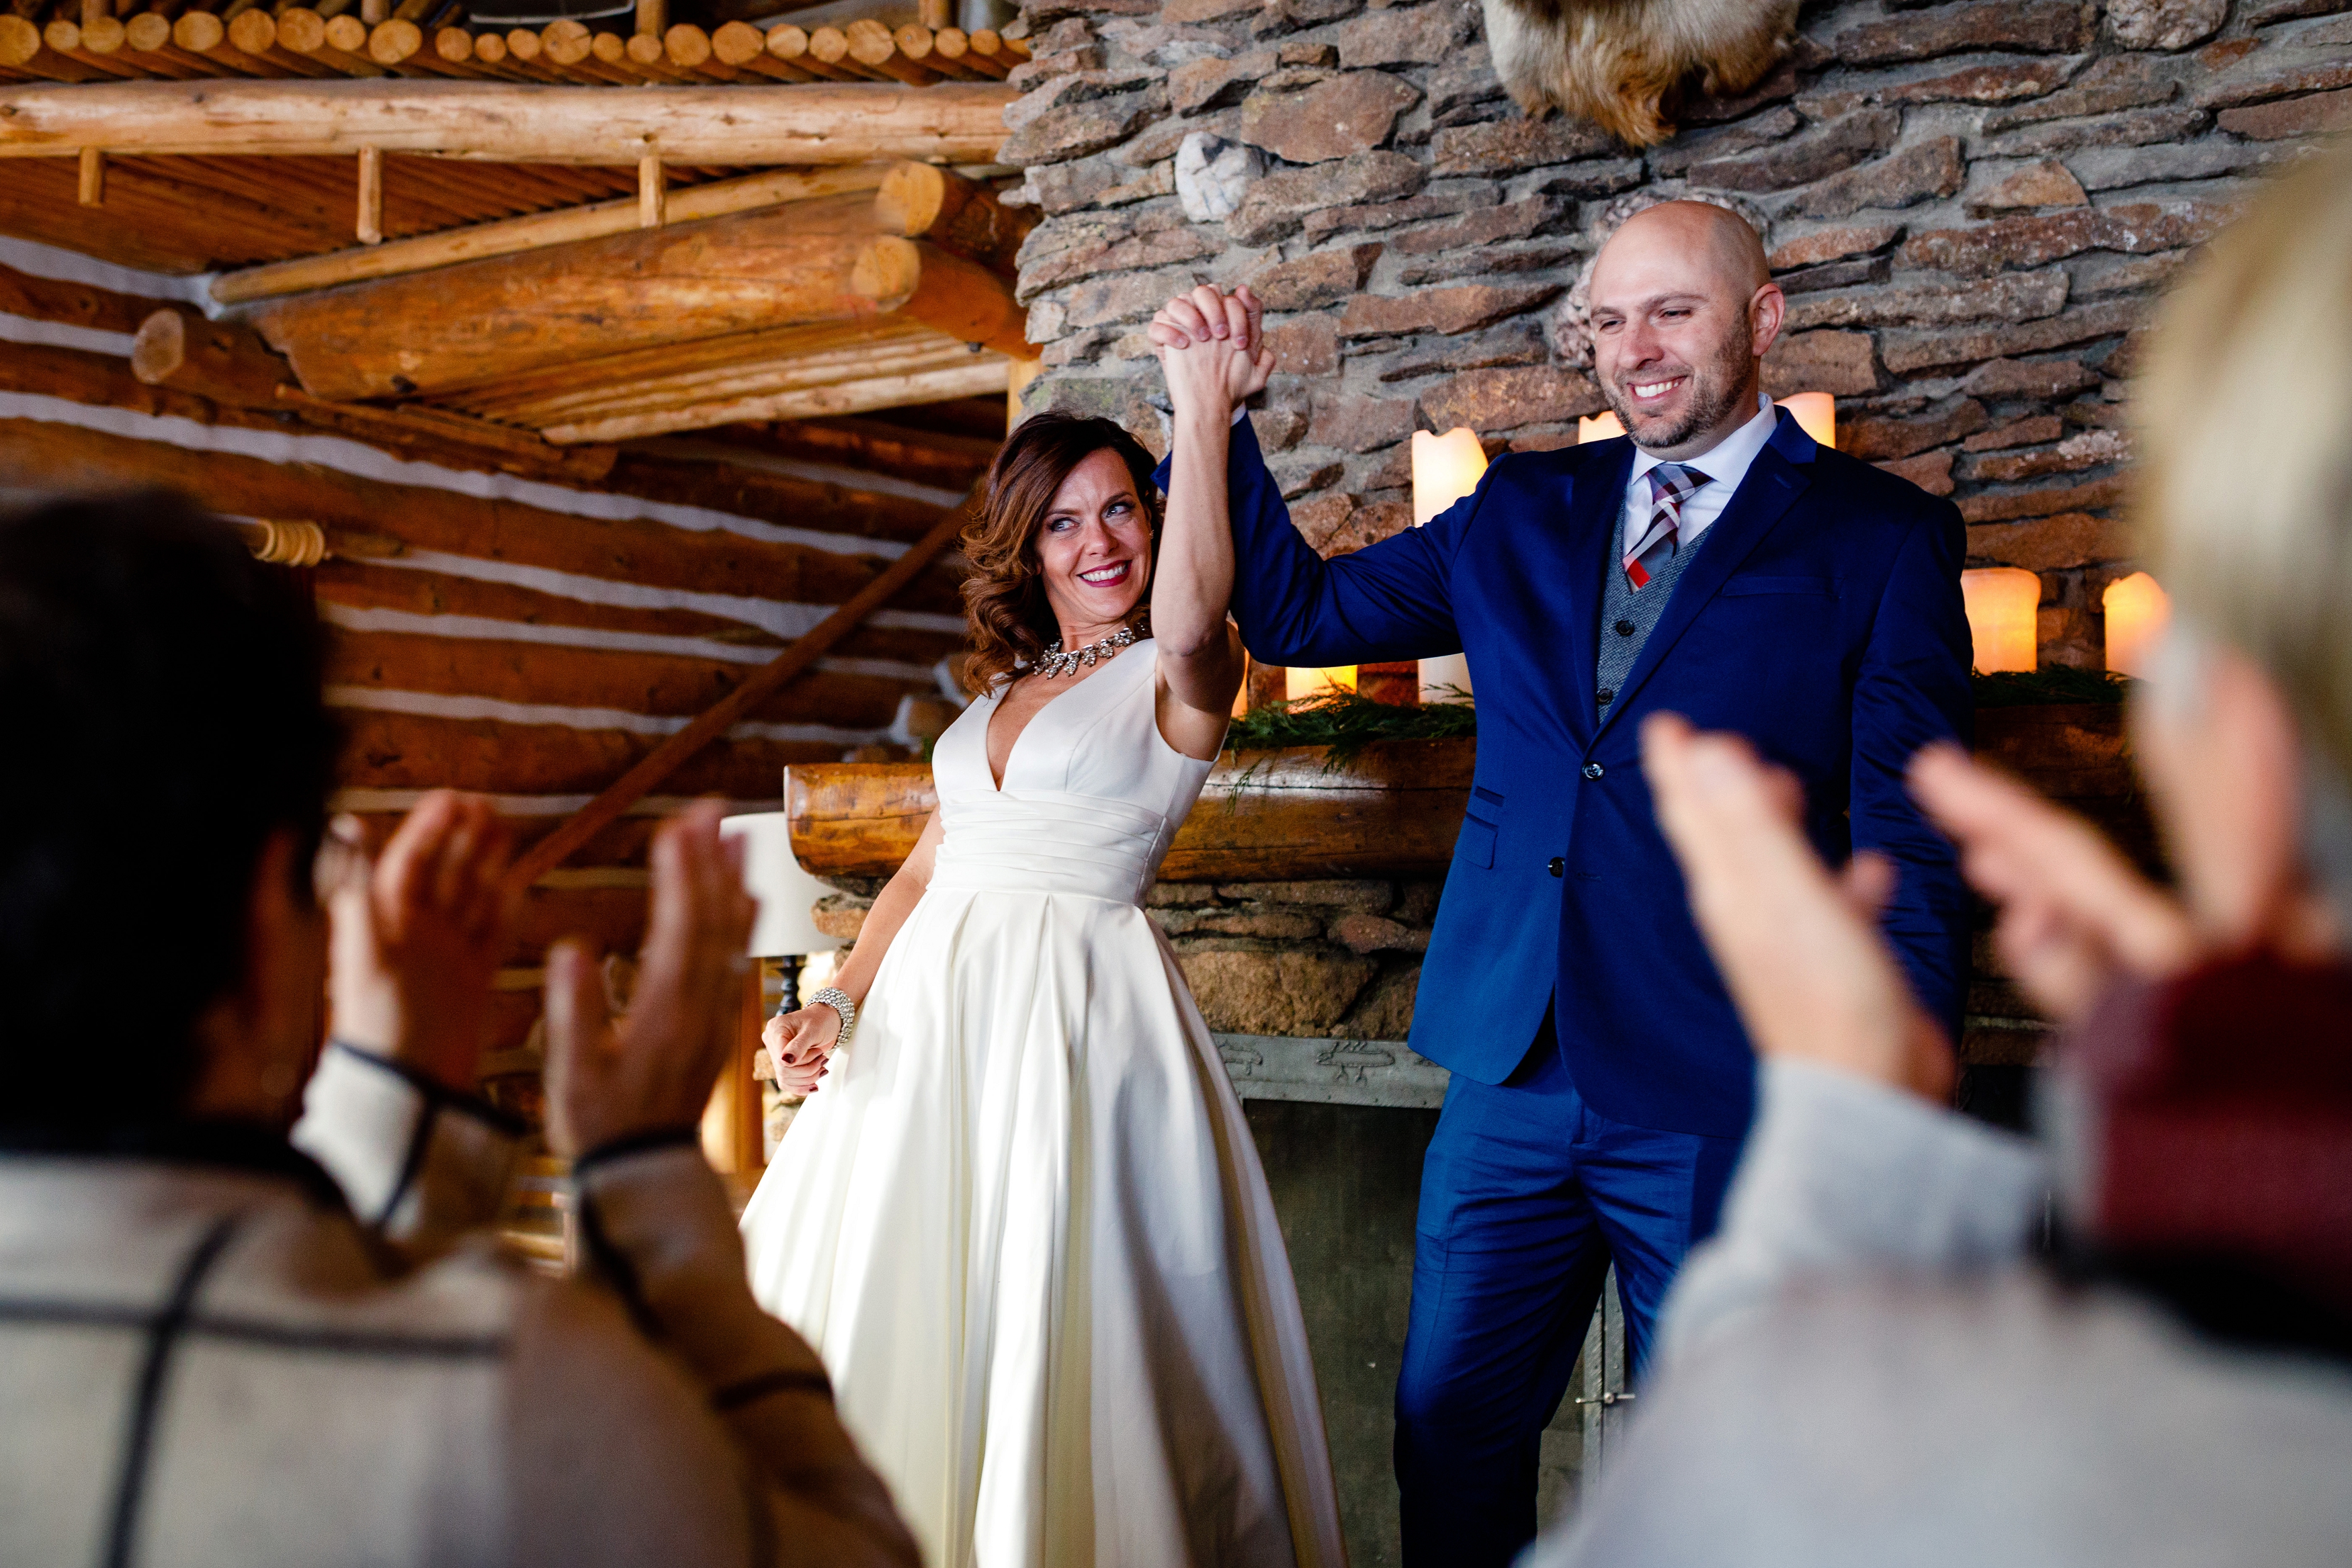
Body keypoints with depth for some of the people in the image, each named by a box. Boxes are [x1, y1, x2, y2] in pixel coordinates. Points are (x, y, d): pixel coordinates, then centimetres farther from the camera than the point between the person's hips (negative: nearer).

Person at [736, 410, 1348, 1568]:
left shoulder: (1175, 677, 0)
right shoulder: (1001, 692, 18)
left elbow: (1192, 624, -26)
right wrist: (835, 1005, 6)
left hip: (1077, 1014, -6)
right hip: (927, 1015, 7)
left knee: (1052, 1338, -3)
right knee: (884, 1318, 10)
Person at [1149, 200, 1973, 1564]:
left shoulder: (1884, 537, -2)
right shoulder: (1521, 514, 11)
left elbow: (1916, 850, -5)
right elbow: (1295, 611, 16)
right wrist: (1212, 410, 7)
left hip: (1729, 1110, -3)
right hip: (1514, 1083, 4)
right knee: (1452, 1439, 12)